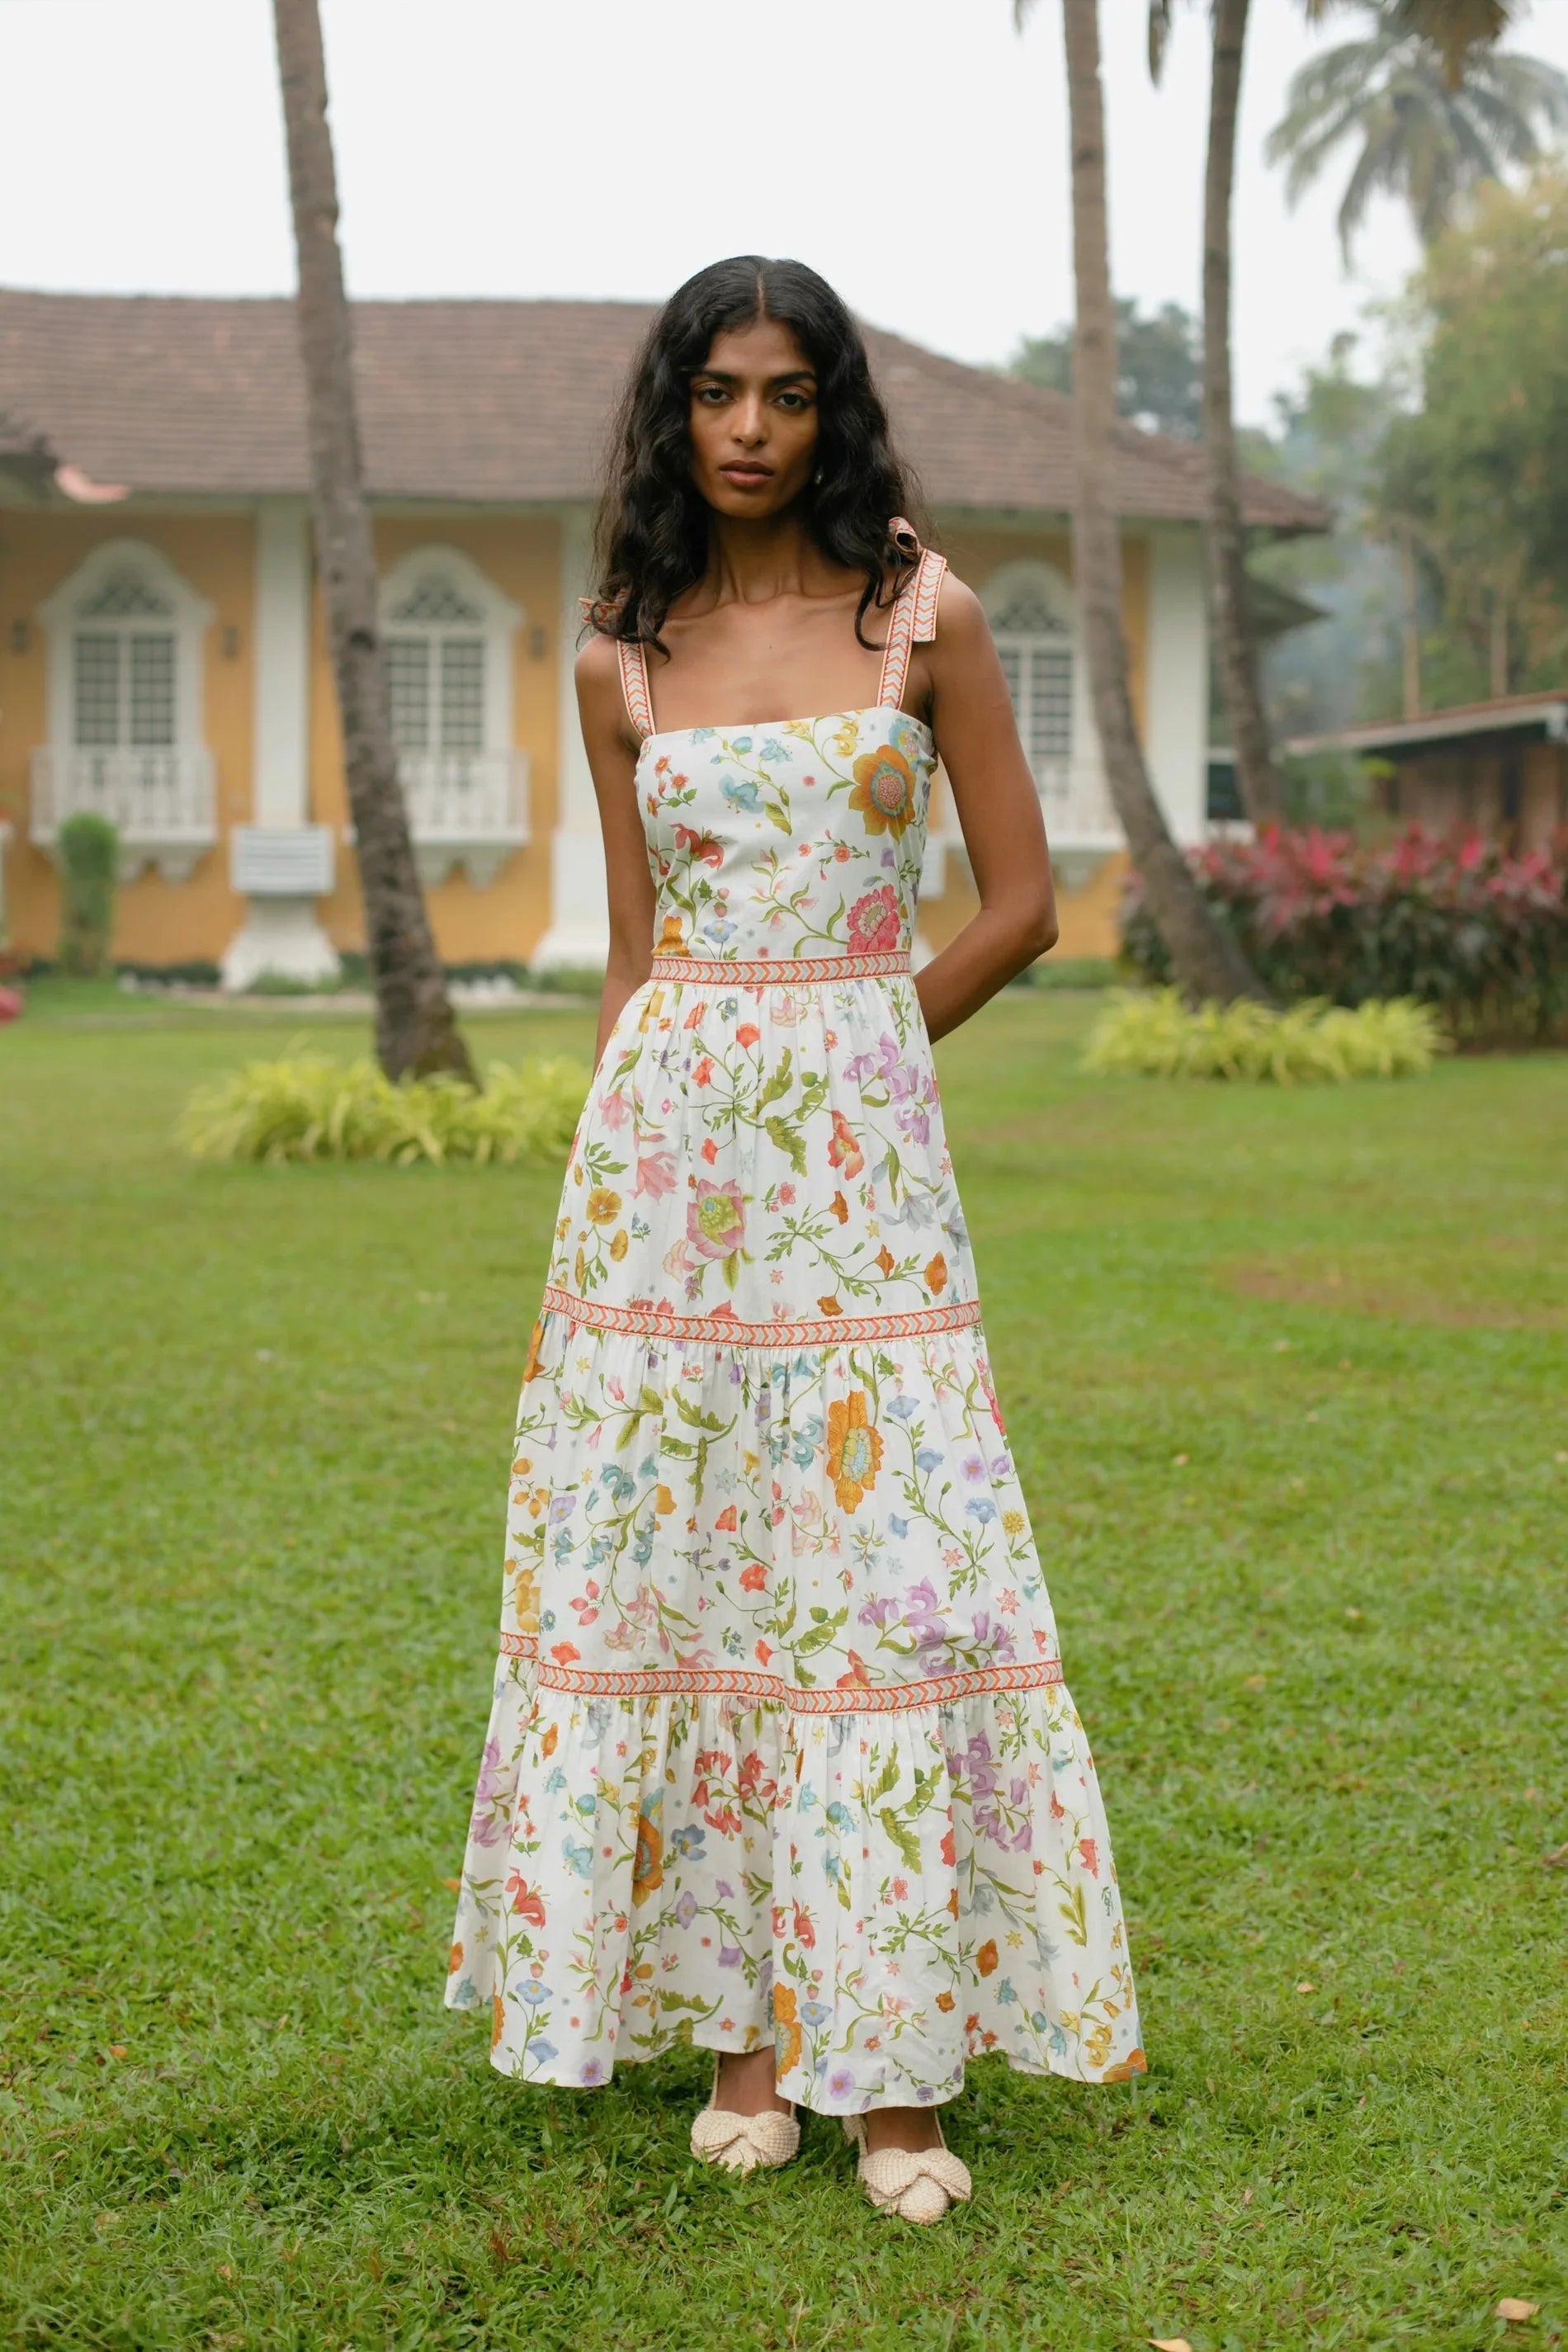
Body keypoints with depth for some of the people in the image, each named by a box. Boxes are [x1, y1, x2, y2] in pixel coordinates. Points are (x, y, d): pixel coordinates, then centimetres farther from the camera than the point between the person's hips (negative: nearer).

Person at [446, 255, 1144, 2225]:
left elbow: (1021, 905, 4)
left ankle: (893, 2053, 3)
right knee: (668, 1558, 2)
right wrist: (686, 1102, 11)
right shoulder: (622, 659, 9)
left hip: (859, 1151, -2)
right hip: (661, 1145, 2)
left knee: (876, 1563, -4)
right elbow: (635, 949, 13)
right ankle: (742, 2029, 12)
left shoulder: (923, 619, 2)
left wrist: (835, 1062, 8)